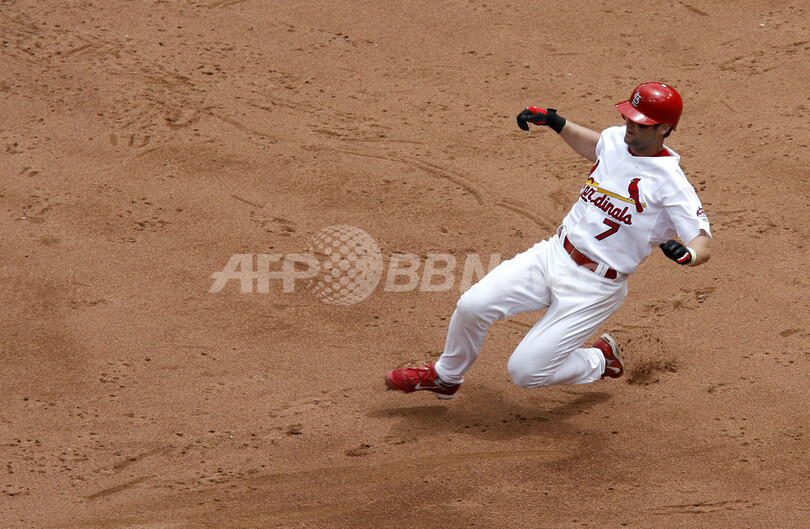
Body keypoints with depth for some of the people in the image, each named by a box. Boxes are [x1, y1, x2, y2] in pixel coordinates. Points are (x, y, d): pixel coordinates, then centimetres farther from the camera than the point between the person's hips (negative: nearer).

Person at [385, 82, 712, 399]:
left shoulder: (671, 183, -17)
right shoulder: (616, 140, 4)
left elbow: (704, 245, -20)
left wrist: (685, 255, -43)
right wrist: (556, 122, 17)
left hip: (594, 287, -6)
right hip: (553, 255, 6)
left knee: (525, 371, -8)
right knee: (473, 305, -10)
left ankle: (601, 360, 21)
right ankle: (445, 377, 18)